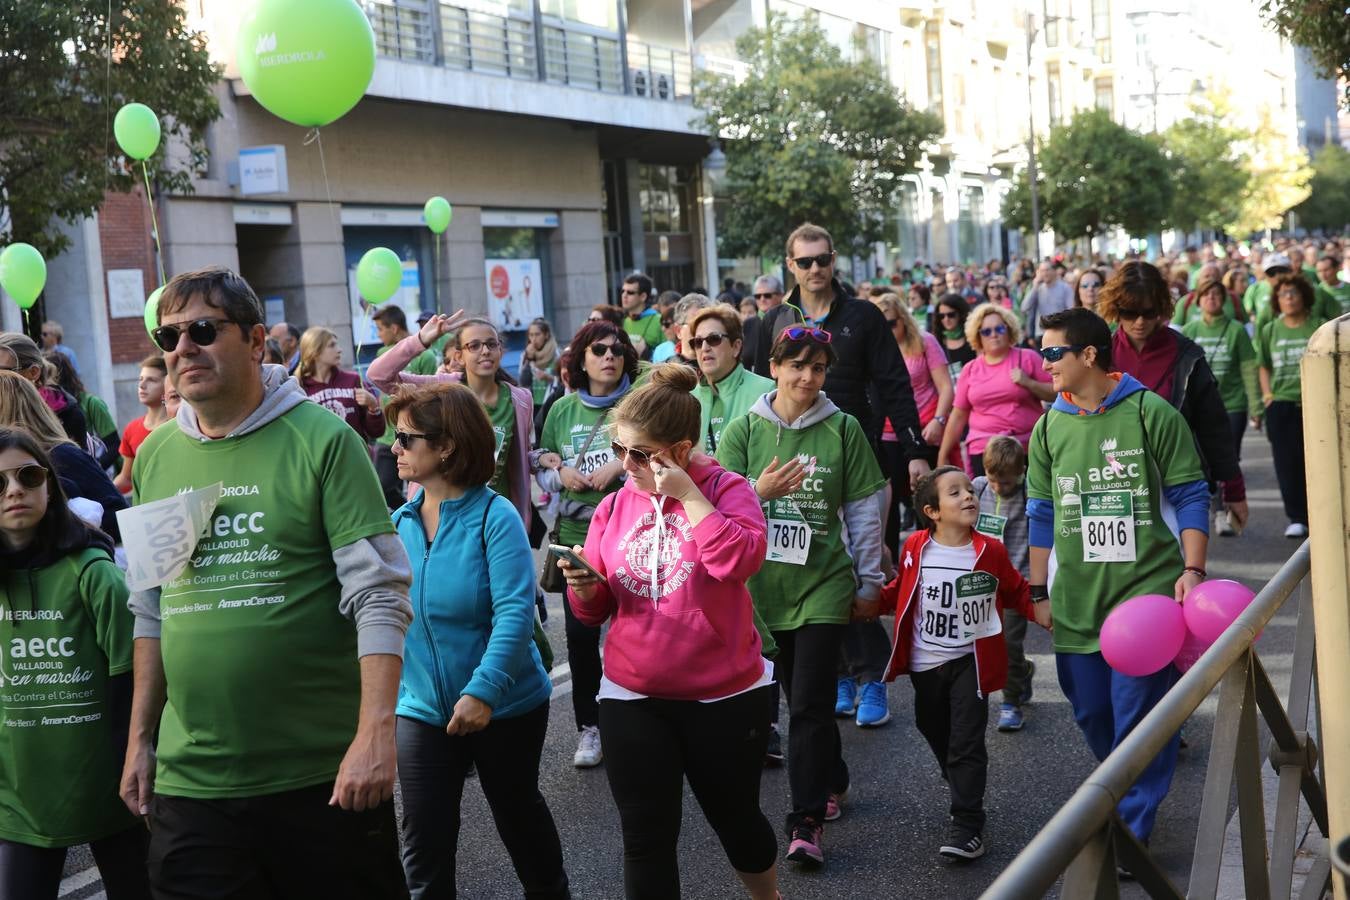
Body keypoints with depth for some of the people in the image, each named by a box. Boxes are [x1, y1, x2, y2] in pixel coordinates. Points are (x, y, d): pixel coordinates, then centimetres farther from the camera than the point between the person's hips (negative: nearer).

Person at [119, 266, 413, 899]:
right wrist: (140, 739, 13)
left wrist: (375, 734, -19)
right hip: (190, 779, 4)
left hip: (324, 773, -4)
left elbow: (380, 595, -12)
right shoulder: (154, 455, 8)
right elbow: (150, 610, 15)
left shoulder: (322, 438, -8)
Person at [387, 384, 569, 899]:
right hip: (423, 708, 4)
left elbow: (515, 612, -24)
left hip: (505, 705, -3)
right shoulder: (399, 522, 0)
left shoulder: (495, 517, -16)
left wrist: (483, 690, -32)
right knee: (423, 843, 4)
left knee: (518, 815, 17)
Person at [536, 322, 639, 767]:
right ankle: (589, 727, 18)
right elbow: (541, 467, 15)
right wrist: (561, 474, -6)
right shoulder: (563, 409, 9)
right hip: (578, 535, 3)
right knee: (581, 633, 4)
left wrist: (620, 466, -15)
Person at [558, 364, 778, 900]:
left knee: (736, 818, 18)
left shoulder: (725, 490, -9)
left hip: (725, 694, -2)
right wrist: (585, 588, -14)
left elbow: (741, 560, -30)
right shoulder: (615, 506, 2)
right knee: (646, 839, 5)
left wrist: (688, 494, -24)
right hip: (632, 699, 3)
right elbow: (595, 611, 8)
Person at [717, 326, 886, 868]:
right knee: (798, 696, 13)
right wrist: (759, 491, -21)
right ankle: (833, 783, 35)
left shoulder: (843, 429, -1)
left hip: (825, 582, -2)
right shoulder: (743, 431, 1)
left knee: (810, 702, -9)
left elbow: (864, 511, 3)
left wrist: (868, 582, 4)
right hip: (764, 581, 2)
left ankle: (806, 821, -4)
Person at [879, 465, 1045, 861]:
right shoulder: (915, 549, -5)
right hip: (925, 664, 3)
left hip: (971, 661, -3)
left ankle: (967, 826, -3)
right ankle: (963, 795, 40)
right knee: (937, 735, 17)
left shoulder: (990, 551, -7)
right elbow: (900, 591, 10)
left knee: (966, 743, -7)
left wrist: (1039, 609, -11)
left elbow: (1016, 591, 5)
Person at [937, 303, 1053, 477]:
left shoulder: (1027, 358, 3)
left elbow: (1055, 393, 4)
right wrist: (943, 455, 9)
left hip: (1028, 448, -1)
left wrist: (1028, 383, -12)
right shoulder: (970, 369, 8)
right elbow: (958, 416, 11)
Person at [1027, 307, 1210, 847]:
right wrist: (1038, 590, 12)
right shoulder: (1049, 427, 7)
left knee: (1138, 711, -6)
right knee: (1092, 714, 11)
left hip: (1147, 588, -4)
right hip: (1077, 600, 4)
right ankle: (1128, 797, 35)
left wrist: (1192, 570, -10)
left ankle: (1133, 830, 4)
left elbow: (1190, 497, -1)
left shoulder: (1151, 413, -4)